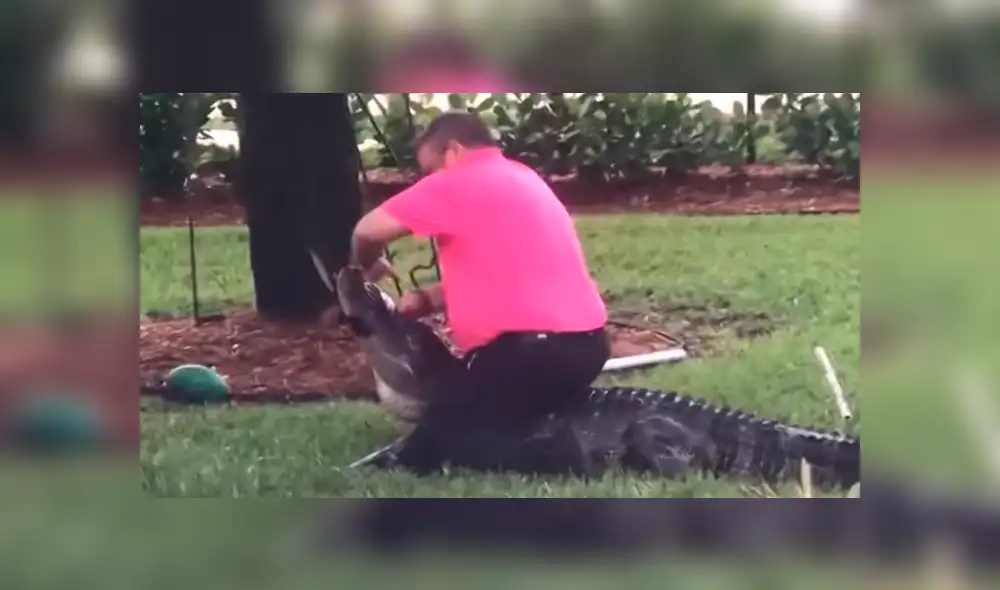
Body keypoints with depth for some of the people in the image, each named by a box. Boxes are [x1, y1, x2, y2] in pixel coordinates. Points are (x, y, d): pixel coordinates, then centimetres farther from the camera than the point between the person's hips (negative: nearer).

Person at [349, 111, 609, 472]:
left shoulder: (457, 183, -6)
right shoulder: (521, 178, 21)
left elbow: (368, 231, -7)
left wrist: (368, 268, 15)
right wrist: (427, 300, 16)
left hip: (532, 346, -9)